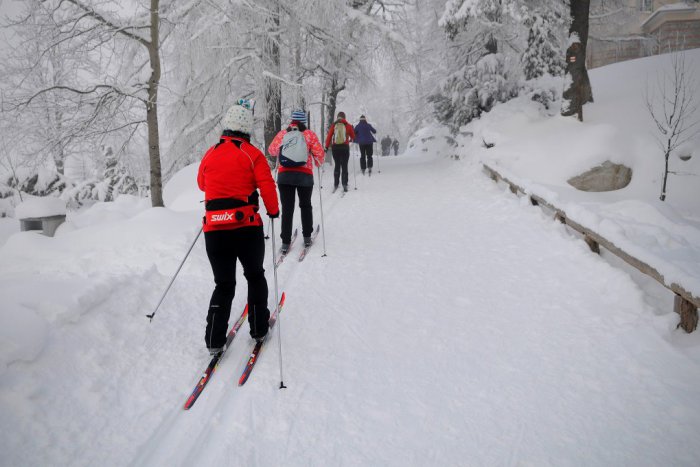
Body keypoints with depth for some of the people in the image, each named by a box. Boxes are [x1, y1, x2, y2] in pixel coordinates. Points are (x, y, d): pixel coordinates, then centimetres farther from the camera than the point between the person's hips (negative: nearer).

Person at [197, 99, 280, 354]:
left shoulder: (210, 154, 8)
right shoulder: (252, 153, -4)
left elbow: (201, 183, 23)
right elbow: (267, 186, -8)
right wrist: (273, 210, 9)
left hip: (214, 229, 3)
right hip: (246, 227, -3)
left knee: (223, 284, 13)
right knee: (255, 276, 19)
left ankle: (214, 340, 7)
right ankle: (259, 328, 26)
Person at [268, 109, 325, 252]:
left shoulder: (282, 134, 4)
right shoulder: (309, 134, -1)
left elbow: (271, 151, 12)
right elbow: (320, 154, -3)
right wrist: (318, 164, 19)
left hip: (284, 175, 1)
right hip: (305, 176, 0)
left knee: (287, 209, 5)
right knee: (305, 206, 19)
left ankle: (285, 242, 3)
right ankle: (307, 237, 24)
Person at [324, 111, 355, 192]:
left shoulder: (333, 125, 2)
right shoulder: (348, 126, 0)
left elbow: (329, 136, -2)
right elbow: (353, 137, 9)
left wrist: (326, 147, 3)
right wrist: (350, 140, 31)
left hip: (335, 147, 2)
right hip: (345, 147, -2)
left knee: (337, 166, 11)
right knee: (344, 166, 2)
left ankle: (336, 184, 9)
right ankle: (344, 184, -6)